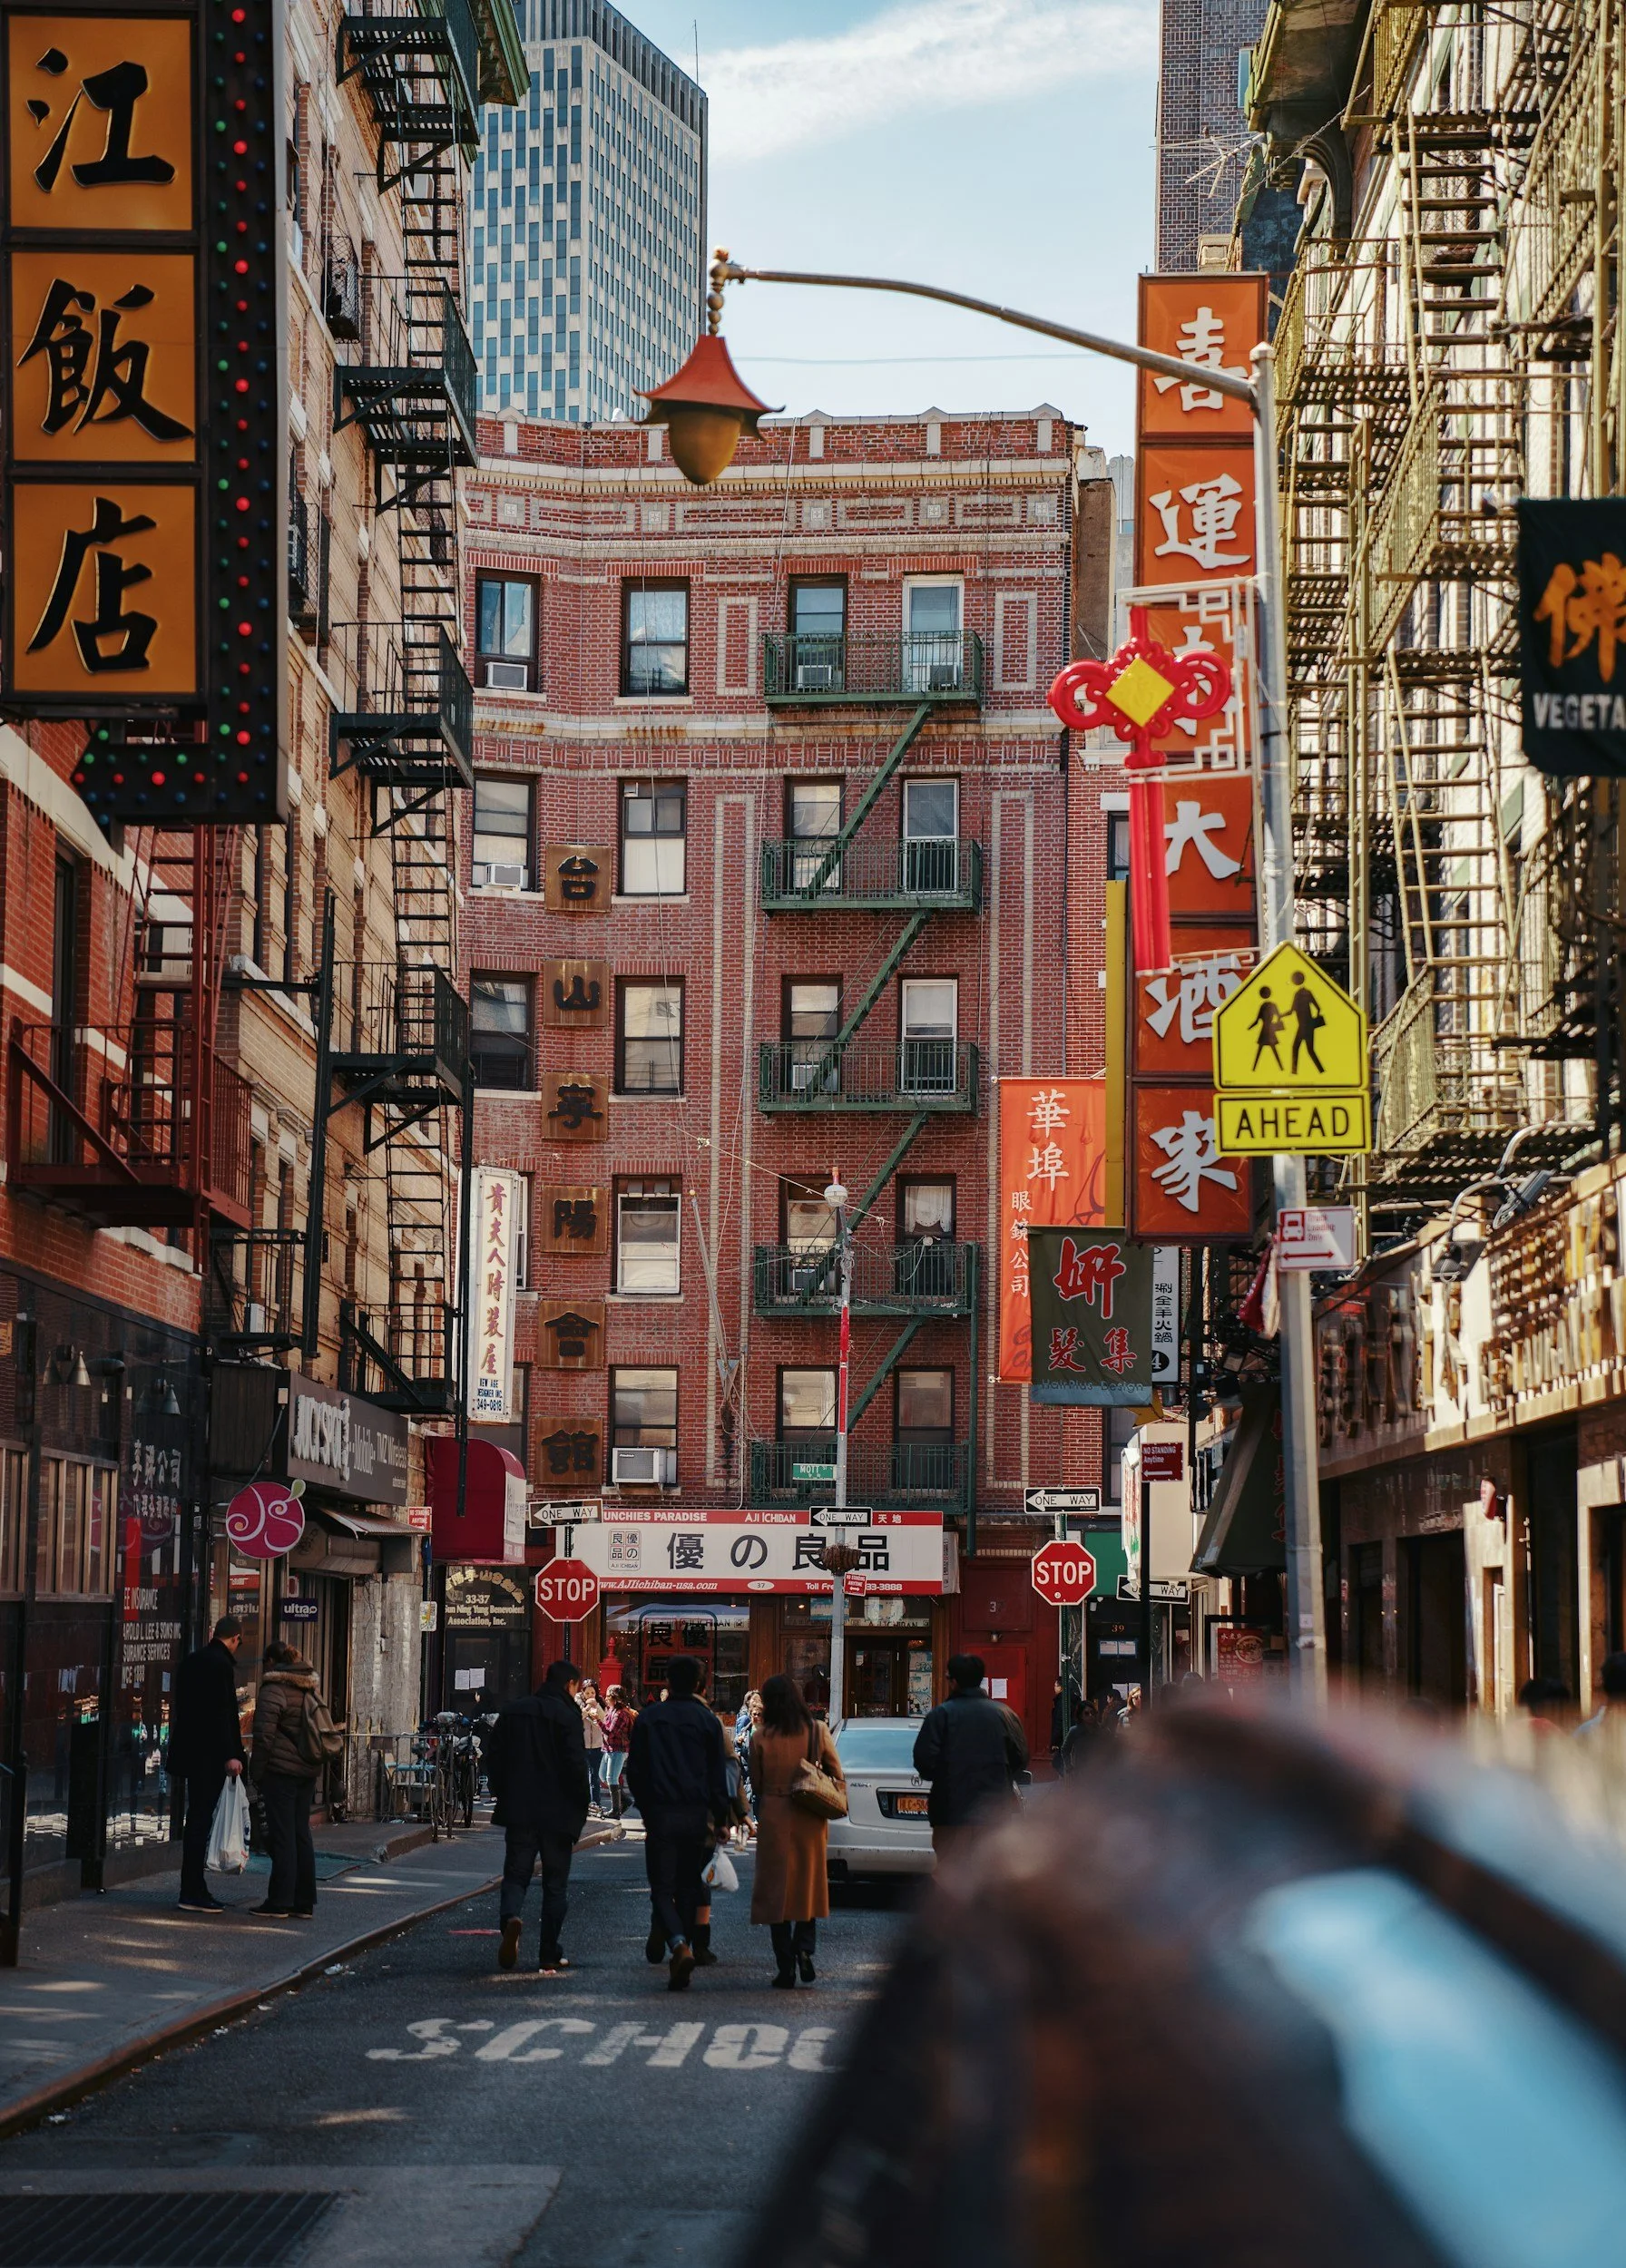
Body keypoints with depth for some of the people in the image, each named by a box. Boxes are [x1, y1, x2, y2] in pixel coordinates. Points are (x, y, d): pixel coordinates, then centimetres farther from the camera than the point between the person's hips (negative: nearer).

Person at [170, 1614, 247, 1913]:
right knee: (201, 1819, -7)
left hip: (191, 1750, 9)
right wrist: (230, 1754, -19)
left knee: (197, 1818, 14)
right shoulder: (221, 1664, -14)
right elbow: (223, 1712, -20)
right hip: (210, 1754, -9)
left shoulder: (192, 1661, 14)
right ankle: (193, 1893, -6)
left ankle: (195, 1887, 19)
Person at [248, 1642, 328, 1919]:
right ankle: (303, 1903, 12)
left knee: (282, 1836, -5)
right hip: (308, 1771, 7)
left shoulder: (273, 1690, -10)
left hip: (281, 1771, -7)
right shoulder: (311, 1688, 14)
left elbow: (265, 1735, -14)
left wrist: (256, 1772, -6)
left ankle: (280, 1903, -3)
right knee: (301, 1833, 11)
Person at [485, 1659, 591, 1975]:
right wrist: (581, 1807, -2)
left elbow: (493, 1759, 8)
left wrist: (502, 1795, 17)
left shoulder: (511, 1712, 6)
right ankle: (550, 1956, 9)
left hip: (517, 1812, 3)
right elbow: (576, 1765, -14)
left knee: (516, 1874, 6)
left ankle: (511, 1917, -26)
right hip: (557, 1814, -3)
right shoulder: (567, 1715, -9)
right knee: (555, 1883, 7)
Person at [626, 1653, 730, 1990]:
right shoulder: (707, 1721, 2)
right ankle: (682, 1955, 12)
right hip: (696, 1816, 1)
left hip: (660, 1814, -1)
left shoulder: (649, 1718, 3)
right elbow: (717, 1776, 2)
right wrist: (721, 1819, 8)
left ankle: (679, 1946, -24)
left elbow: (634, 1771, 5)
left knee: (662, 1888, 0)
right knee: (688, 1888, 12)